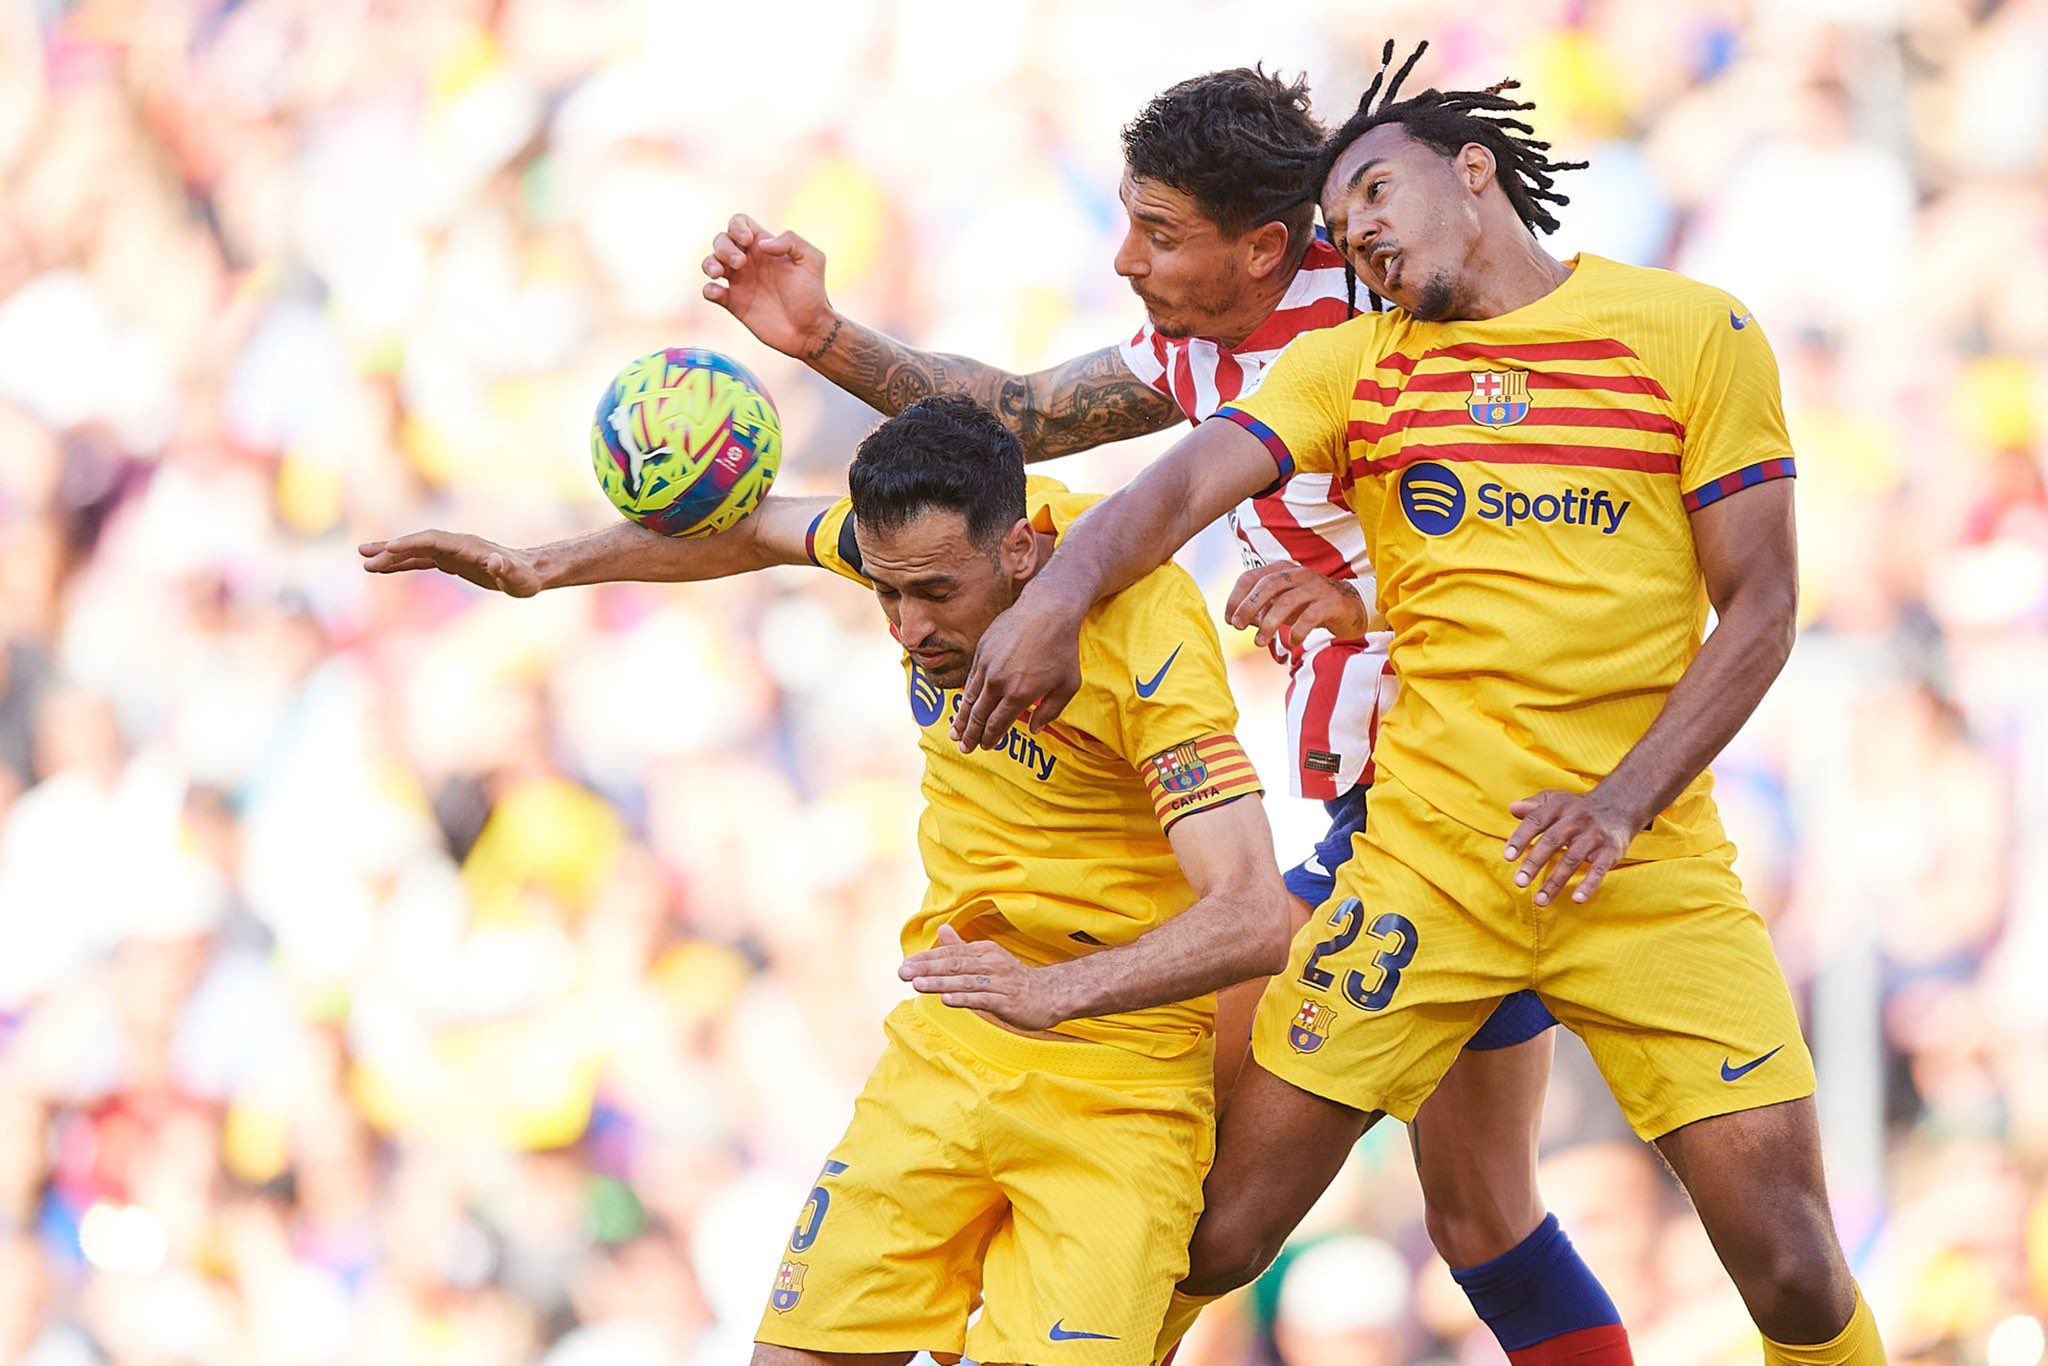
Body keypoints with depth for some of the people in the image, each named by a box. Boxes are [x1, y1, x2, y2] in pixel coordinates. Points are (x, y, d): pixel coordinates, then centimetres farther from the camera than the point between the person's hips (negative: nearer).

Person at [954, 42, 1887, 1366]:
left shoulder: (1695, 333, 3)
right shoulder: (1352, 364, 9)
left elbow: (1760, 609, 0)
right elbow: (1187, 483, -8)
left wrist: (1624, 802, -14)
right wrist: (1058, 593, -30)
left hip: (1652, 859, -2)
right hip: (1425, 849, 2)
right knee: (1226, 1226, -2)